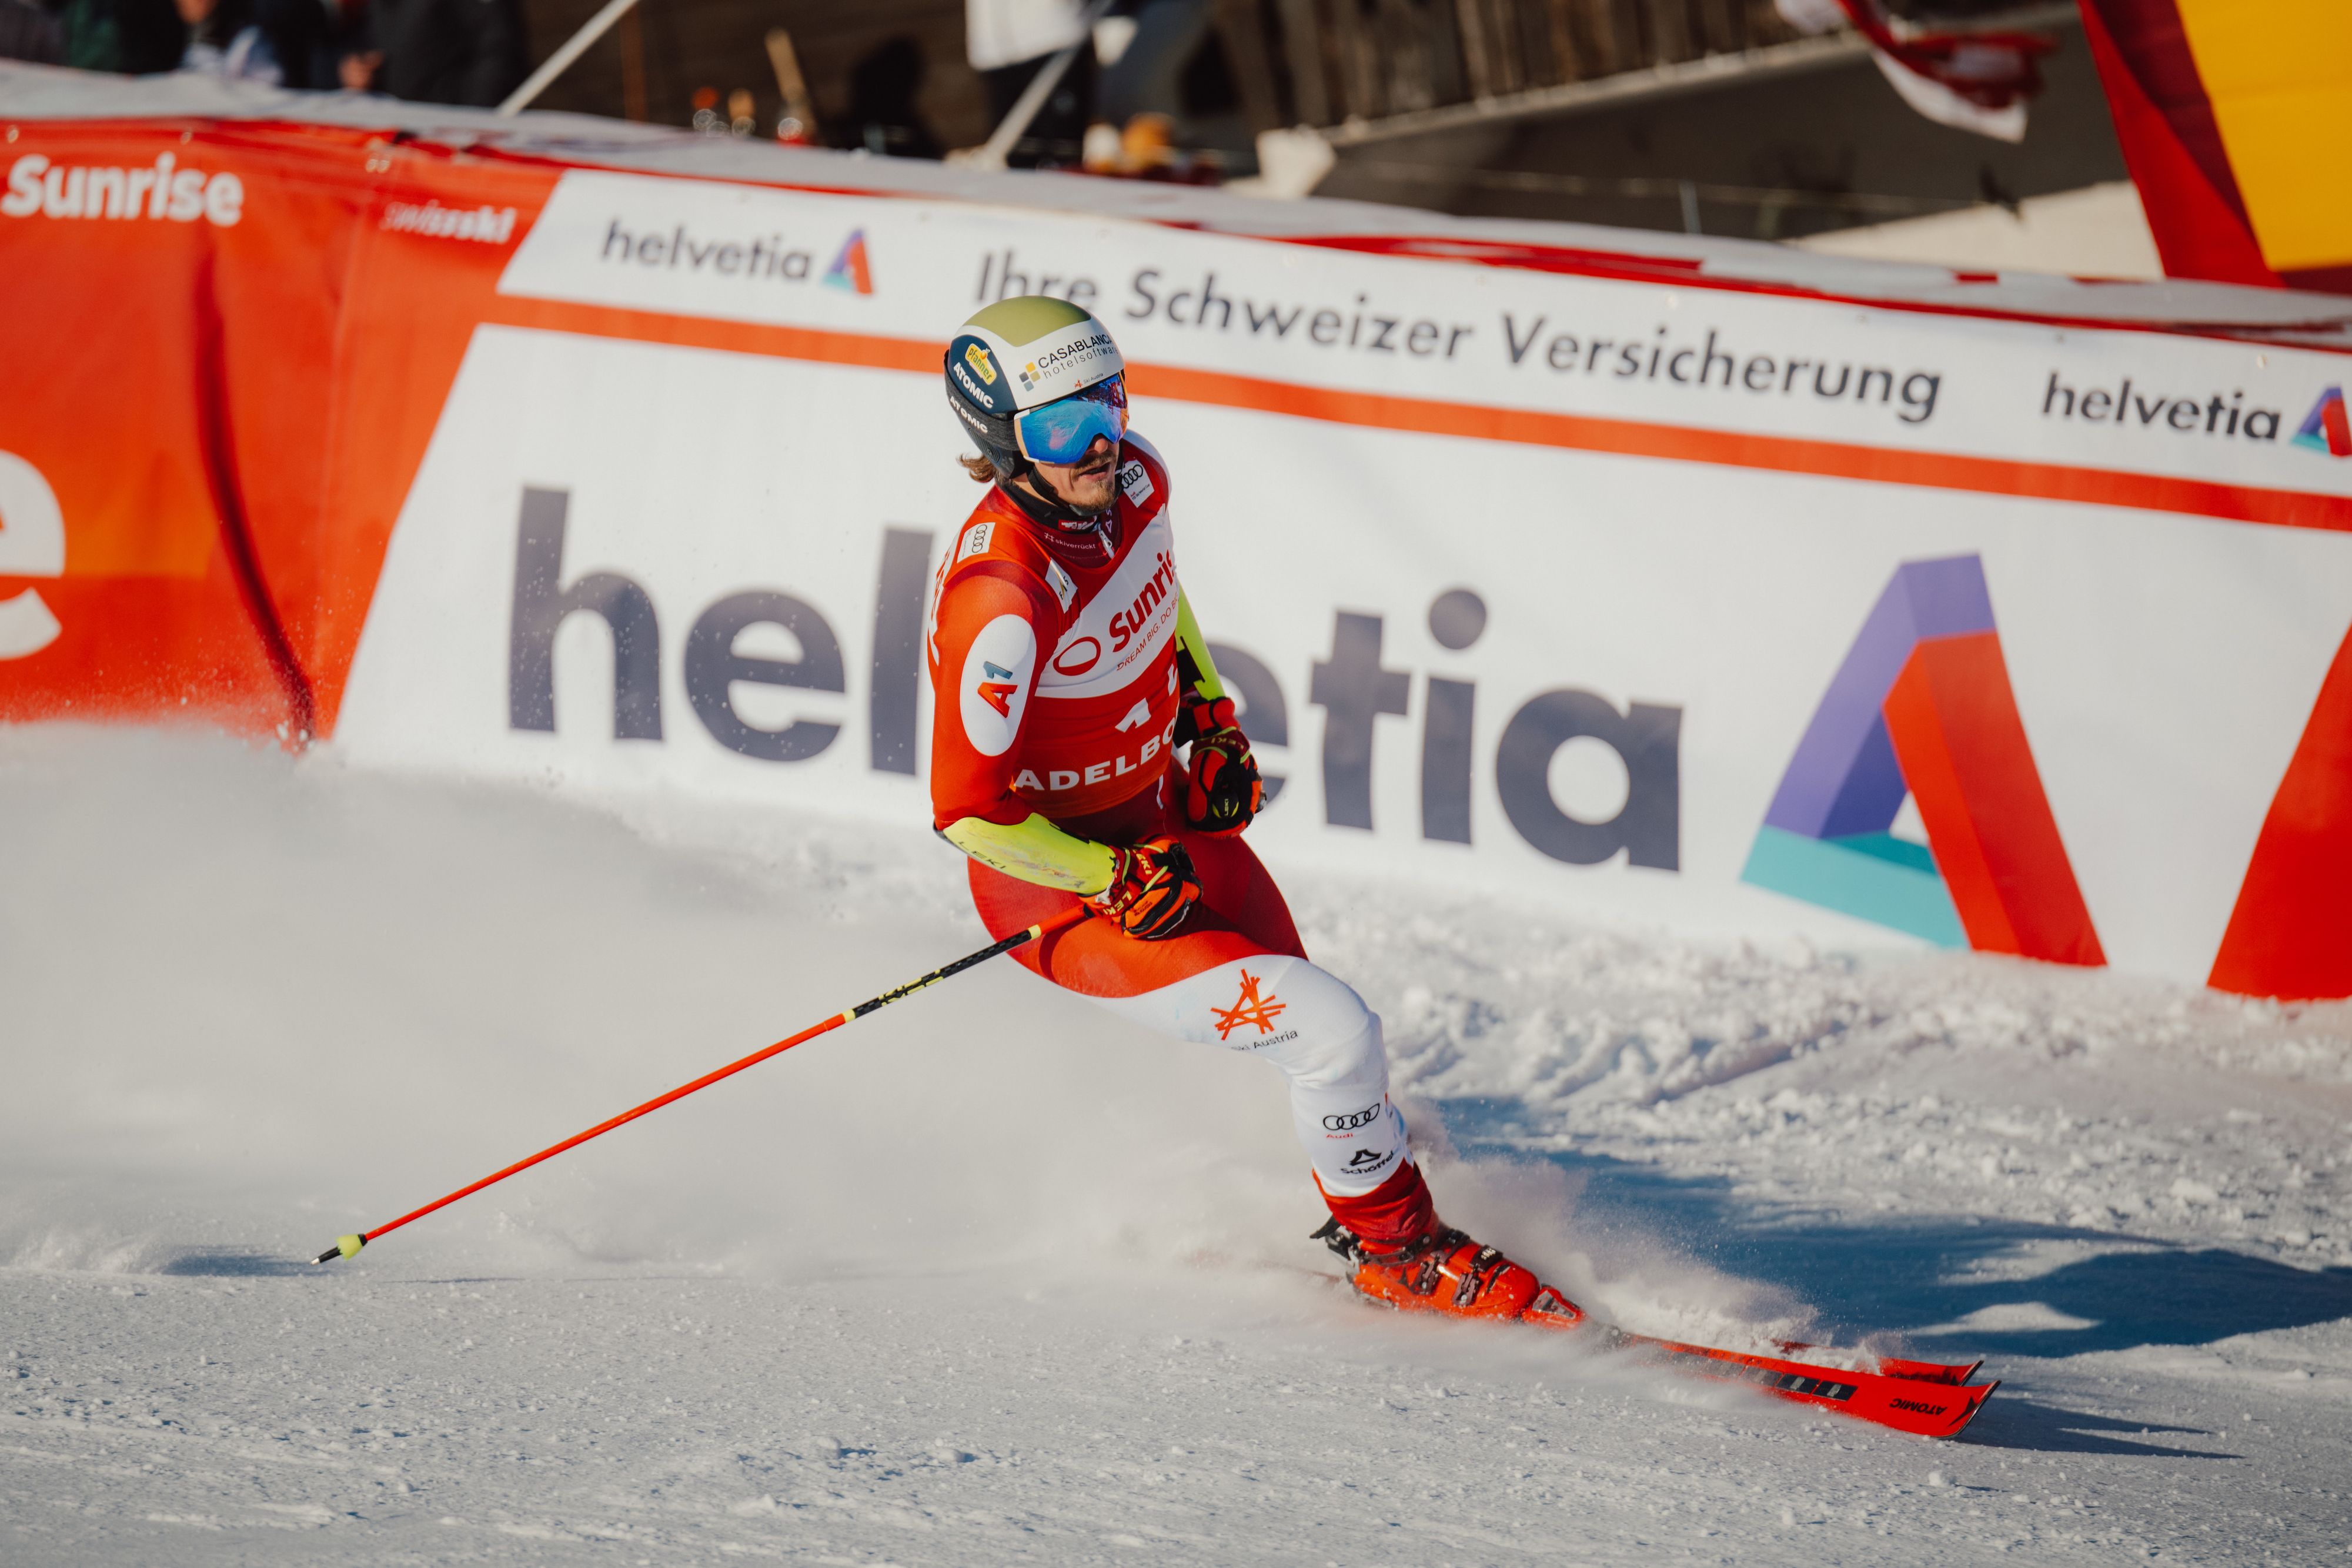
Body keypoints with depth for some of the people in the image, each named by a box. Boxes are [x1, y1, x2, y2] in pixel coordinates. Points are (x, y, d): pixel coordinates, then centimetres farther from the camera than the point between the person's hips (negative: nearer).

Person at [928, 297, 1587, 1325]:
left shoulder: (1133, 479, -9)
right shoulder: (1001, 598, -33)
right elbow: (965, 812, -26)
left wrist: (1211, 718, 7)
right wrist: (1115, 881, -22)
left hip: (1167, 824, 8)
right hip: (1058, 887, -8)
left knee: (1303, 1027, 17)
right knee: (1335, 1035, -14)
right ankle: (1400, 1256, 8)